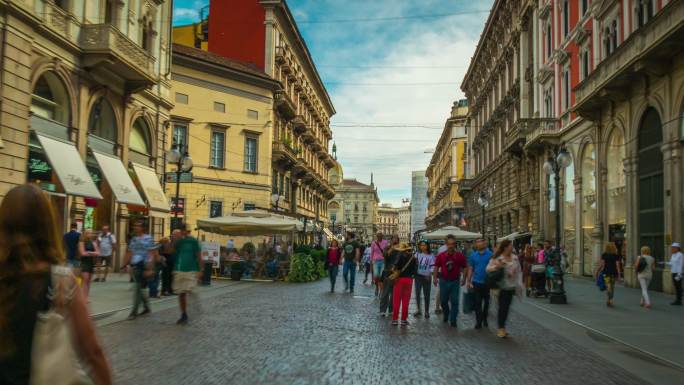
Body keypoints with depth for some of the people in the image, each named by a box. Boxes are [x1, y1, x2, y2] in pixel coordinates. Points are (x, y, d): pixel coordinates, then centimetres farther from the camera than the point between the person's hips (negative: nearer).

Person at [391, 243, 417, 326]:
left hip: (400, 278, -3)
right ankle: (404, 319, 12)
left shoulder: (401, 256, -8)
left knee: (396, 300, 5)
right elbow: (415, 269, 3)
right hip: (409, 279, 3)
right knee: (406, 300, 9)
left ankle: (395, 319, 5)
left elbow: (397, 266, -18)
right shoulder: (413, 257, 3)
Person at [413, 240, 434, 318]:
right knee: (417, 293, 7)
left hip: (426, 277, -2)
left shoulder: (431, 255, -2)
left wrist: (430, 274, -17)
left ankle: (427, 311, 13)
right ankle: (418, 310, 20)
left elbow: (432, 266, -6)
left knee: (426, 295, 2)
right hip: (418, 275, 2)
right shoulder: (417, 254, 3)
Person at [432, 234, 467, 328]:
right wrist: (435, 278, -5)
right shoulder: (441, 256, -4)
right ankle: (446, 315, 39)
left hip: (455, 281, -1)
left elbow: (464, 267, 3)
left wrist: (464, 278, -3)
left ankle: (453, 320, 8)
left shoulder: (460, 255, -5)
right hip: (444, 281, 1)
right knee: (443, 300, 13)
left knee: (454, 302, -1)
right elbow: (436, 267, 4)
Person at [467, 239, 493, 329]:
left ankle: (484, 319, 30)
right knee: (477, 303, 0)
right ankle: (478, 321, 6)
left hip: (487, 282, -1)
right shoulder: (473, 255, 3)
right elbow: (470, 269, 6)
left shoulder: (490, 255, -5)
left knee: (486, 301, 13)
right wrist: (469, 281, 2)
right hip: (477, 282, 1)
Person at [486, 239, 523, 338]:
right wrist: (496, 267, -31)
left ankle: (502, 327, 23)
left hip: (511, 287, 5)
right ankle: (501, 328, 6)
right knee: (502, 307, -4)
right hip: (501, 287, -5)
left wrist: (519, 284, 8)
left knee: (506, 307, 11)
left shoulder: (515, 258, 6)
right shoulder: (497, 258, -11)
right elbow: (488, 269, -12)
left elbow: (519, 271, 14)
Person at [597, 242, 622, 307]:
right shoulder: (616, 256, 1)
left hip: (606, 272, -2)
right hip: (614, 273, 2)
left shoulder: (604, 255, -2)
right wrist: (619, 275, -6)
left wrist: (598, 271, 10)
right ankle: (609, 300, 20)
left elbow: (602, 264, -4)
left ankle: (610, 300, -24)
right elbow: (617, 266, -5)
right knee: (612, 287, 15)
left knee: (608, 286, -5)